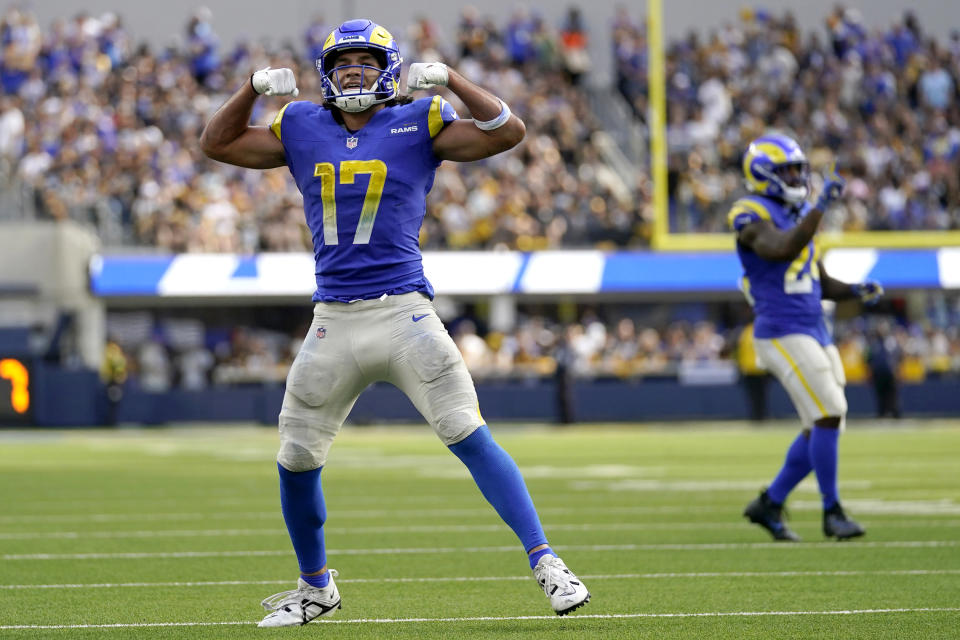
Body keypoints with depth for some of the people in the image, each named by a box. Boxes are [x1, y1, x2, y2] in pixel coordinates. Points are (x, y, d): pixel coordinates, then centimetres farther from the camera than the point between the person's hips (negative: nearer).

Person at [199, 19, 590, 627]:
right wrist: (254, 88, 1)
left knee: (472, 439, -13)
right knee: (296, 460, 10)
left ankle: (546, 563, -10)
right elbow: (218, 143, 16)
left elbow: (507, 132, -7)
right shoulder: (302, 128, 10)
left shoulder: (419, 123, 1)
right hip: (334, 320, 4)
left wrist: (450, 80, -15)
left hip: (403, 311, -4)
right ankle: (316, 586, 30)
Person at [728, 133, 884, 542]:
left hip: (815, 332, 9)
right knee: (829, 414, -17)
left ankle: (770, 504, 18)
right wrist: (822, 205, -29)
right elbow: (784, 249, -28)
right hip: (781, 334, -9)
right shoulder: (752, 216, -7)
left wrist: (857, 292, 4)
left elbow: (823, 285, 23)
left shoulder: (798, 215, 18)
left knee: (821, 430, 6)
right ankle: (832, 512, -8)